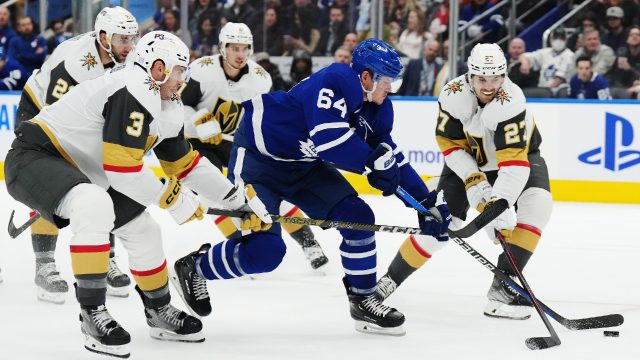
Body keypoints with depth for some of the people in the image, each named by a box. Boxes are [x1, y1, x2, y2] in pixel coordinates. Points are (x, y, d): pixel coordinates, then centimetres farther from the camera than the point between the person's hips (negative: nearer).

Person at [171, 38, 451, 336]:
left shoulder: (377, 110, 0)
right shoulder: (336, 81, -27)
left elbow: (394, 159, 6)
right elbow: (329, 138, -39)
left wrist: (428, 201, 0)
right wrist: (373, 161, -31)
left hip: (303, 165, 9)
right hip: (257, 155, -9)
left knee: (357, 217, -2)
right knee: (265, 249, -17)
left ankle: (363, 301, 12)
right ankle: (193, 268, 8)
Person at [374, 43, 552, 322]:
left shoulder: (510, 103, -36)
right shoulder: (454, 95, -25)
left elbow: (513, 162, -40)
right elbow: (449, 142, -13)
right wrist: (473, 180, -24)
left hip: (518, 153, -2)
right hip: (468, 160, 2)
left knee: (537, 203, -27)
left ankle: (503, 284, -21)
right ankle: (390, 279, 12)